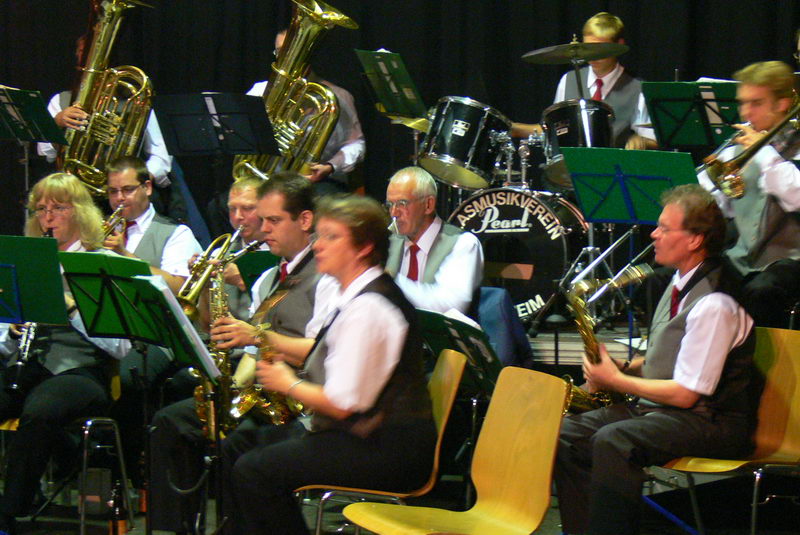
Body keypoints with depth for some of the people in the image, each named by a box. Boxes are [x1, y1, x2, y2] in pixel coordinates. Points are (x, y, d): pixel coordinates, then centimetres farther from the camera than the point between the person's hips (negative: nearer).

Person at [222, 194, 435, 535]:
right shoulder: (355, 295, 12)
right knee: (234, 448, 11)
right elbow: (332, 351, 30)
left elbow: (342, 404, -24)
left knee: (253, 470, -20)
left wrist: (290, 385, -5)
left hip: (385, 450, -11)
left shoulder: (368, 308, -21)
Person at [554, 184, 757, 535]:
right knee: (565, 433, -3)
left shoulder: (713, 304, -20)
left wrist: (617, 381, -10)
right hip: (656, 407, 10)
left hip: (711, 423, -10)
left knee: (612, 442, -32)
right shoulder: (681, 282, 10)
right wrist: (624, 368, 3)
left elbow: (686, 394, -20)